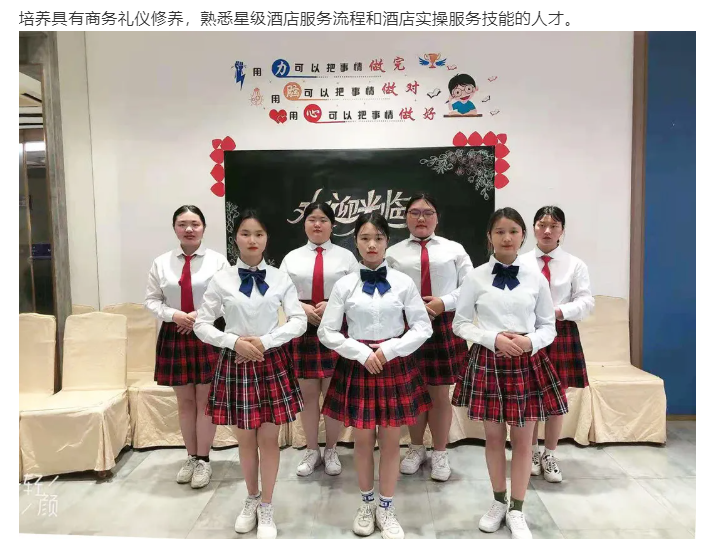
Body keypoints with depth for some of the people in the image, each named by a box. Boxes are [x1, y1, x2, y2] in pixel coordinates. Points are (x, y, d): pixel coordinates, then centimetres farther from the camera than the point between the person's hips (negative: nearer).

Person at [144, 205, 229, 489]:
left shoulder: (218, 261, -4)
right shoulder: (161, 262, 5)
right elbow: (151, 300, 5)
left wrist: (201, 316, -17)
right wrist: (173, 314, -12)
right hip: (174, 336, 3)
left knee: (205, 400, 6)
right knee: (184, 401, 14)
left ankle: (203, 460, 21)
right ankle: (191, 457, 29)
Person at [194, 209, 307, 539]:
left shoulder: (280, 279, -2)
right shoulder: (221, 280, -3)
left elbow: (299, 321, -6)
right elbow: (202, 325, -2)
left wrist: (265, 341, -17)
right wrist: (235, 342, -15)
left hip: (272, 363, 0)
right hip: (235, 363, 0)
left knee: (269, 439, 7)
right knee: (245, 440, 14)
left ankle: (266, 508, 27)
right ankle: (251, 501, 38)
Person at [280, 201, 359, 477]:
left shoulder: (346, 256, 6)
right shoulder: (292, 257, 11)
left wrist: (333, 305, -16)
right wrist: (303, 308, -12)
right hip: (302, 329, 2)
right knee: (308, 393, 10)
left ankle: (331, 450, 23)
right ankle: (312, 450, 25)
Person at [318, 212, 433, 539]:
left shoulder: (403, 282, -5)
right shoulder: (345, 285, -5)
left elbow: (423, 327, -3)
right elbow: (326, 332, -4)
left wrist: (389, 349, -14)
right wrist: (362, 353, -14)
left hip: (395, 366, 0)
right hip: (357, 367, 0)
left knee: (390, 441, 10)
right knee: (363, 441, 13)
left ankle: (386, 509, 30)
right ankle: (366, 504, 36)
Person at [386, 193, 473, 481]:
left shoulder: (454, 249, 6)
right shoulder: (393, 253, 4)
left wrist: (444, 302, -12)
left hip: (445, 326, 0)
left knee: (440, 393, 9)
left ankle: (440, 453, 27)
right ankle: (416, 448, 33)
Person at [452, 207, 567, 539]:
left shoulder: (536, 279, -1)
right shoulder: (476, 277, -5)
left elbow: (549, 326, 6)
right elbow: (460, 324, -1)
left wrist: (531, 341, -15)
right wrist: (494, 338, -16)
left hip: (528, 361, 1)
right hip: (488, 360, -1)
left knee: (523, 439, 10)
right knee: (494, 437, 13)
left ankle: (516, 511, 28)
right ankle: (498, 503, 35)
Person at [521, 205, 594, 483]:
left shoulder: (575, 265, 2)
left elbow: (586, 301, -4)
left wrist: (561, 311, -20)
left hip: (562, 333, 1)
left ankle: (549, 456, 25)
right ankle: (532, 452, 27)